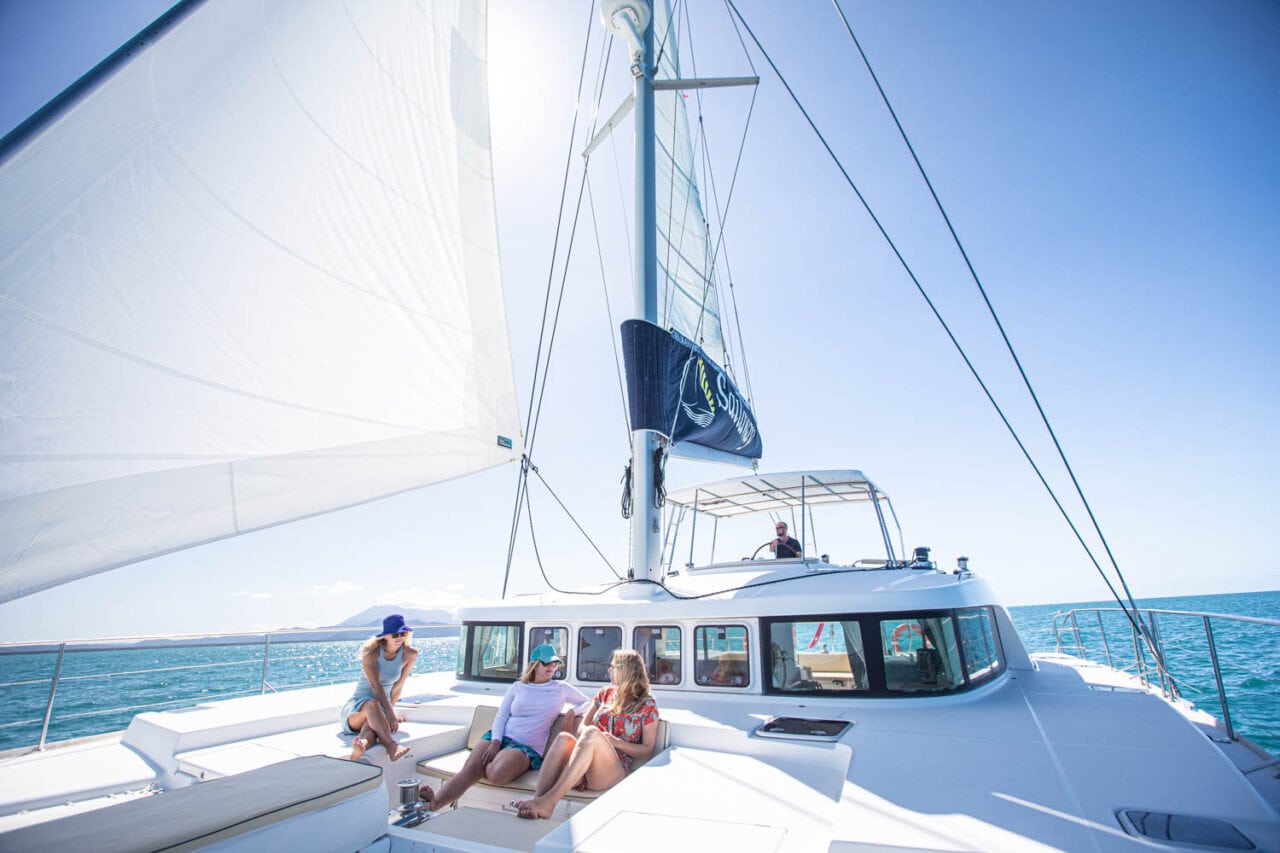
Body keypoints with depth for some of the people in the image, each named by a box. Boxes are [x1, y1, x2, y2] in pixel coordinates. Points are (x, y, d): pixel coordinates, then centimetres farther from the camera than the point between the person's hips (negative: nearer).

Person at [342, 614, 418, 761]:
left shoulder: (409, 654, -3)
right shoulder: (371, 652, -10)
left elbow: (399, 684, 5)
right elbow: (375, 685, -21)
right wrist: (390, 713, -30)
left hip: (380, 710, 2)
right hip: (356, 707, -2)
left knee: (372, 724, -36)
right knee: (372, 704, -38)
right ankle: (392, 746, -56)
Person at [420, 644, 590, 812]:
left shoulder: (561, 688, 13)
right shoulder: (517, 687, 17)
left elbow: (587, 702, 17)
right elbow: (501, 716, 9)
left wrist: (572, 712, -4)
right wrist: (495, 742, -9)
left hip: (529, 747, -3)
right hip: (501, 737, 3)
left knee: (496, 775, -34)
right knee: (470, 768, -29)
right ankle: (432, 806, -38)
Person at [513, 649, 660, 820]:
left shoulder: (647, 705, 6)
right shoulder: (605, 693, 19)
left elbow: (648, 750, 3)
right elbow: (582, 726, 19)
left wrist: (616, 742, -11)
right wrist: (587, 737, -5)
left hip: (616, 771, -4)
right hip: (584, 772, 4)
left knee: (591, 733, -34)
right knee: (563, 737, -29)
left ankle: (548, 801, -44)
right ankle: (537, 806, -45)